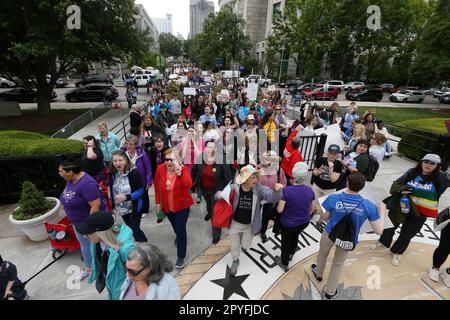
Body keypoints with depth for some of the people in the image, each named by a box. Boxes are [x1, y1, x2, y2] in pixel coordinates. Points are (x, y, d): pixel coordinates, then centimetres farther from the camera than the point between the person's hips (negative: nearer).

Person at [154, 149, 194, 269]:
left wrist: (180, 173, -48)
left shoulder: (183, 170, -21)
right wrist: (158, 202, 3)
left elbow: (189, 185, -36)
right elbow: (157, 186, 0)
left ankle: (181, 257, 15)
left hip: (182, 205, -4)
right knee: (175, 227, 27)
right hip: (167, 206, 4)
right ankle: (179, 237, 61)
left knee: (181, 230, -3)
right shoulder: (160, 169, -12)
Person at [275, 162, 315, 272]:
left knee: (286, 242, 21)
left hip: (288, 223, -4)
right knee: (295, 236, 33)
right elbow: (310, 209, 1)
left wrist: (280, 202, -5)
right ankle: (291, 254, 56)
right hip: (304, 222, 4)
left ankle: (284, 263, 42)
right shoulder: (310, 190, -15)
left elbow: (279, 210, -25)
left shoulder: (287, 190, -29)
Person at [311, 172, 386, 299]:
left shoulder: (333, 198, -28)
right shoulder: (369, 206, -25)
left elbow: (324, 217, -12)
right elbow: (379, 231, -14)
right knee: (338, 264, 27)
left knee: (322, 254, 31)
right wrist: (382, 212, 0)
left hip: (329, 235, -1)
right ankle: (330, 292, 46)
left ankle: (318, 274, 60)